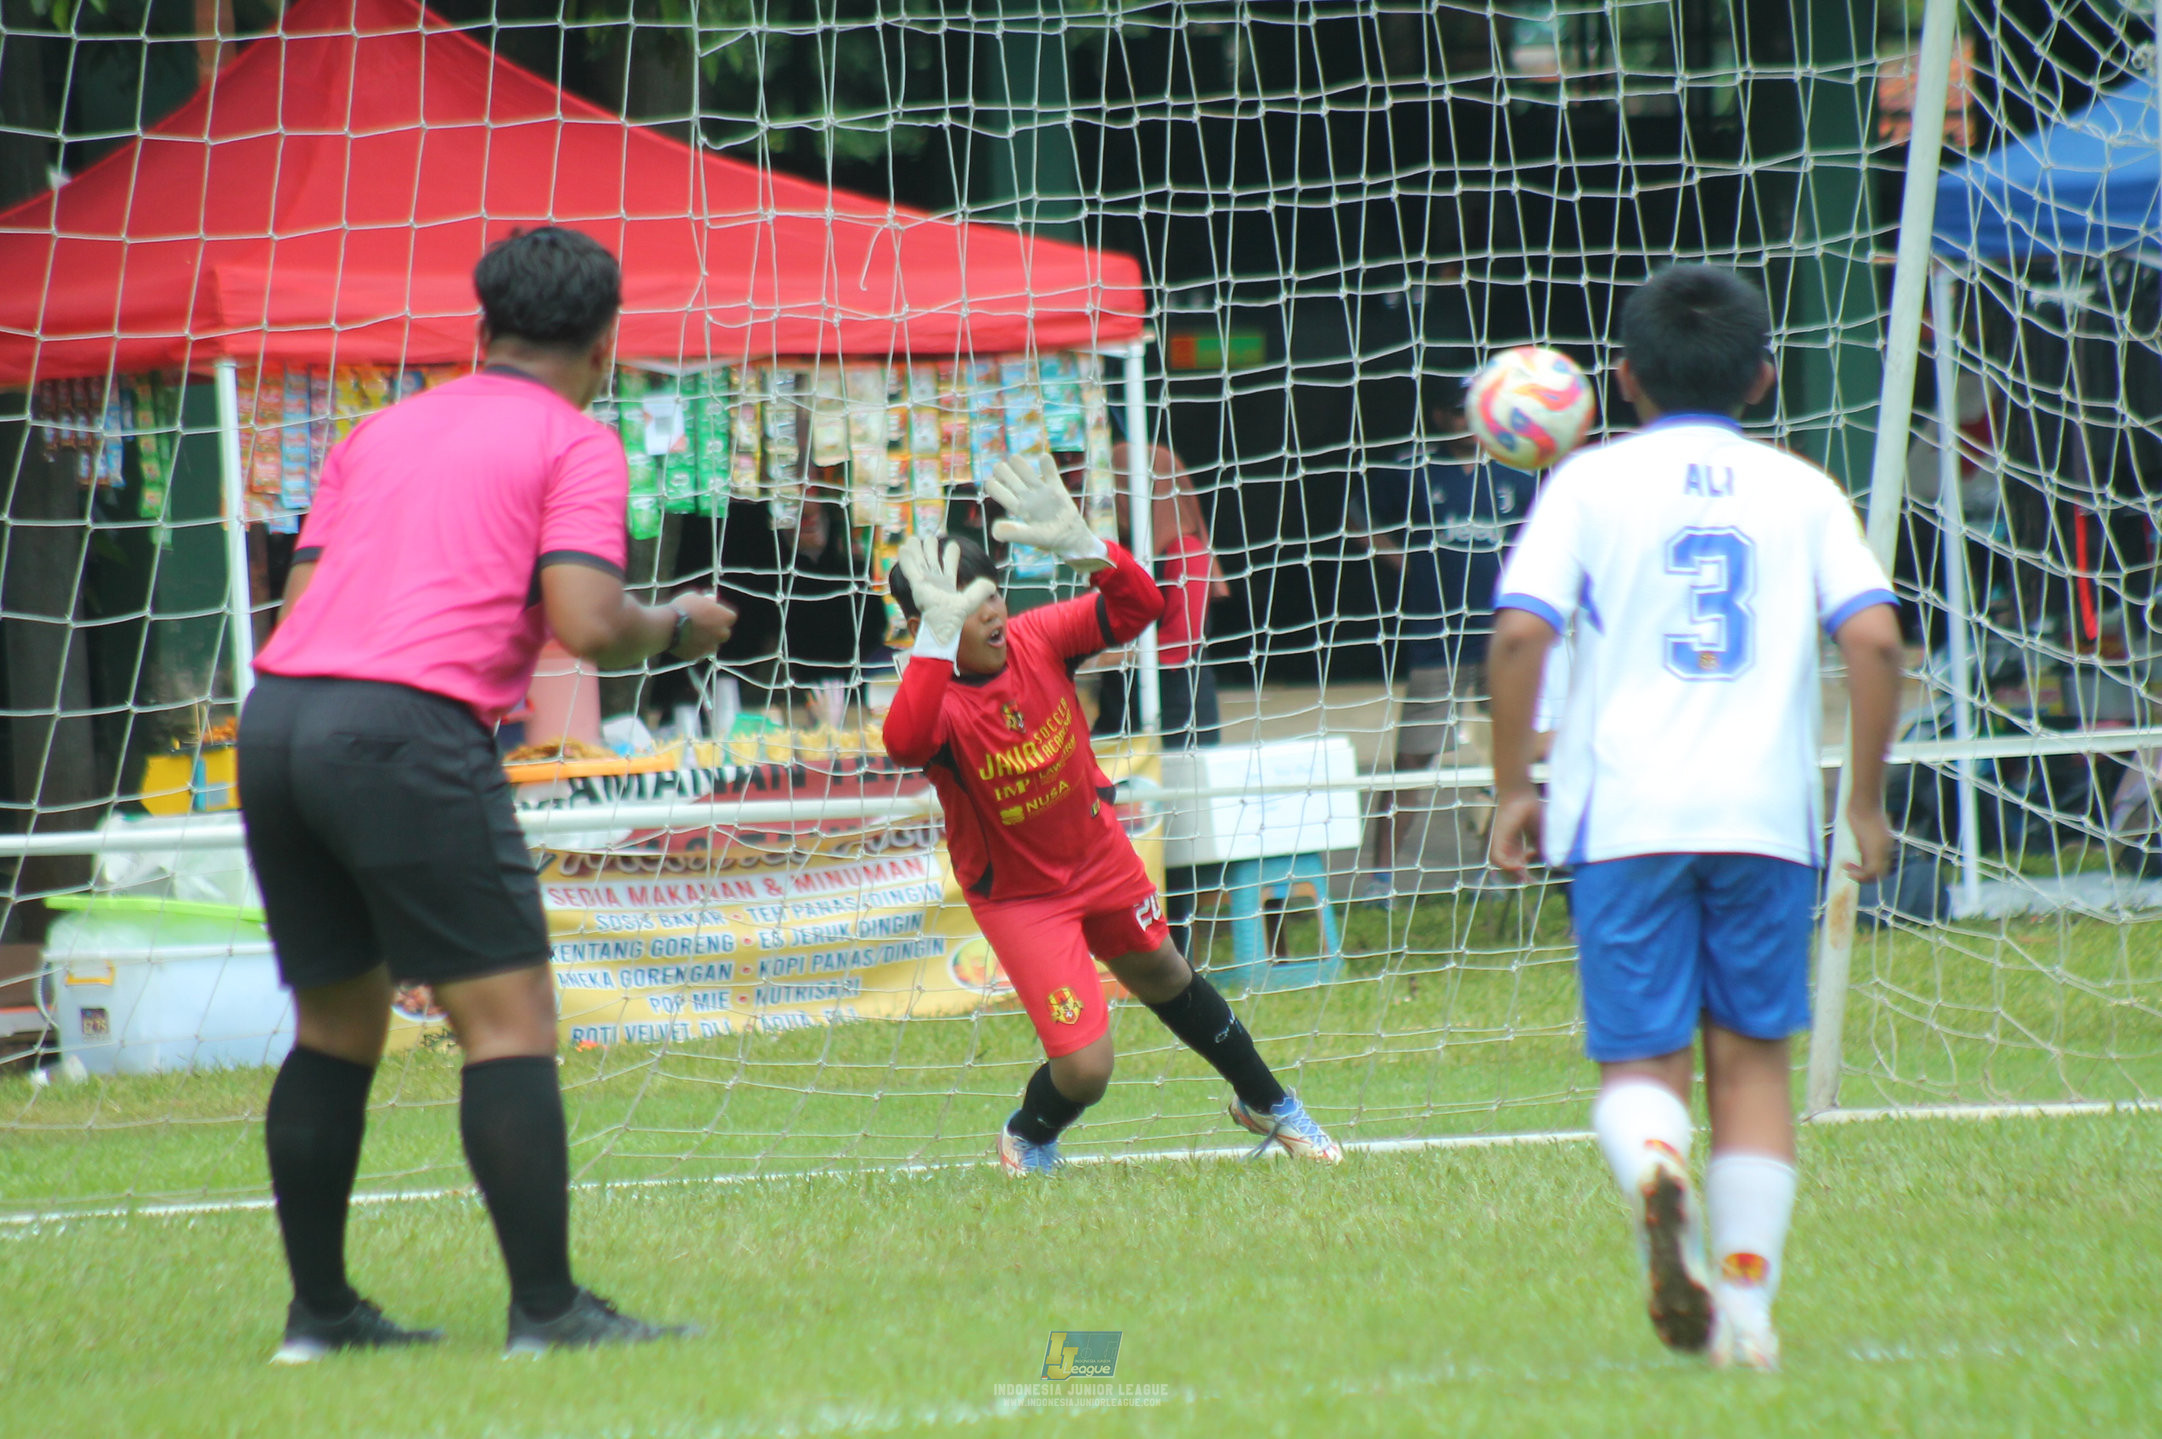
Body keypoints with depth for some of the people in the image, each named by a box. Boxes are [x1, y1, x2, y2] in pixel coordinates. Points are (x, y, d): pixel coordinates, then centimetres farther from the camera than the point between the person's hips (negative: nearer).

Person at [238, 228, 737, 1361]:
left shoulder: (378, 433, 23)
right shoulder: (576, 445, 6)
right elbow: (586, 624, -7)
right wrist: (679, 627, 12)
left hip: (274, 714, 7)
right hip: (408, 729, -7)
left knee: (336, 1023, 17)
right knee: (508, 1020, -3)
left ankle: (319, 1310, 20)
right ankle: (547, 1309, -8)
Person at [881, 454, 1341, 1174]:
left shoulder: (1035, 640, -17)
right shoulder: (937, 698, -31)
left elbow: (1138, 605, -24)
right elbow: (905, 742, -55)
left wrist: (1079, 545, -42)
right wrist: (939, 633, -62)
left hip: (1099, 852, 5)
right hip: (1017, 894, -5)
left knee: (1165, 980, 28)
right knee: (1084, 1065, -13)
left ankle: (1265, 1103, 51)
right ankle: (1026, 1142, 22)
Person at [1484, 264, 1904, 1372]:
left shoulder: (1595, 481, 6)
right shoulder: (1800, 490, 10)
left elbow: (1519, 632, -5)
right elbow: (1875, 640, -1)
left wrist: (1512, 787, 4)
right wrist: (1866, 801, 8)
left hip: (1626, 811, -1)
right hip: (1766, 811, 1)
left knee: (1639, 1063, 3)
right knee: (1752, 1061, 11)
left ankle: (1653, 1167, -32)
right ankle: (1746, 1309, 6)